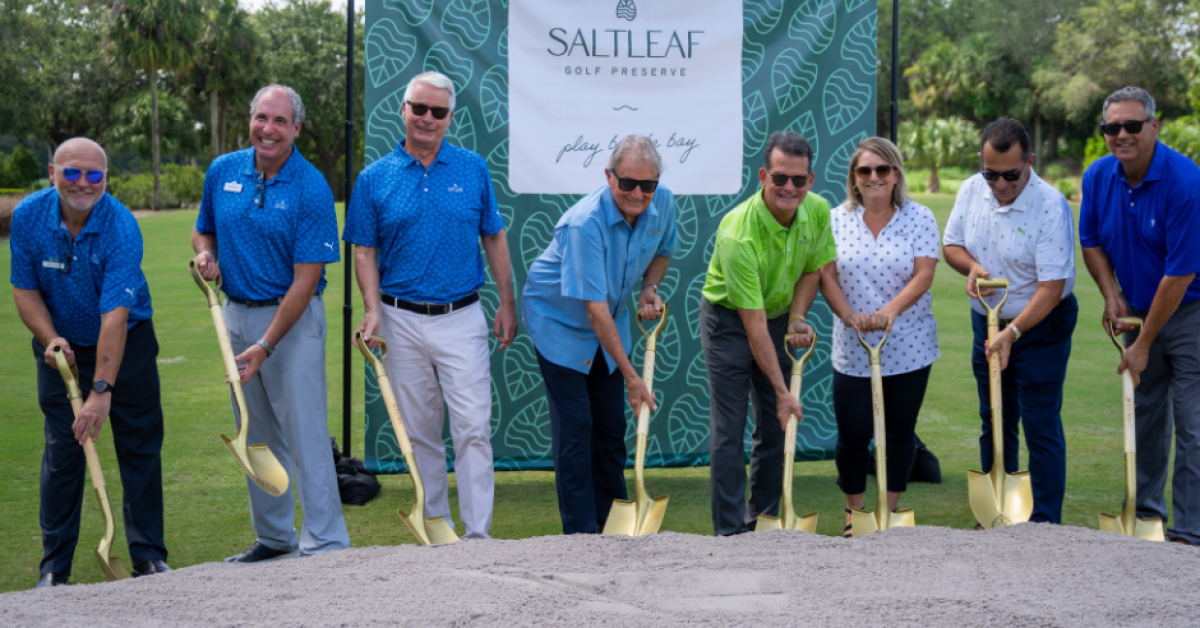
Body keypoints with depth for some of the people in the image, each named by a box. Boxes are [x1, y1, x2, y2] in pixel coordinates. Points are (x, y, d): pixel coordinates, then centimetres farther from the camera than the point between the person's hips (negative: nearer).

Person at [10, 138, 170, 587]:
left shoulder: (122, 227, -26)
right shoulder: (28, 216, -13)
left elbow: (115, 315, -31)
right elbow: (24, 288, -2)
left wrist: (102, 390, -36)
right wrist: (50, 339, -20)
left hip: (126, 343, -2)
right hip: (61, 346, 2)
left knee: (139, 446, 0)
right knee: (62, 449, -1)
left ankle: (149, 558, 11)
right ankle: (54, 569, 6)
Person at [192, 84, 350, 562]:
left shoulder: (312, 189, -14)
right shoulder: (223, 171, 3)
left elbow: (304, 281, -16)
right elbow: (203, 230, 20)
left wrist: (266, 346, -21)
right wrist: (204, 254, -5)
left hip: (293, 318, -6)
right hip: (237, 312, 6)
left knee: (305, 432, -8)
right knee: (258, 435, 14)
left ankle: (325, 544, -3)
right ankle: (274, 537, 26)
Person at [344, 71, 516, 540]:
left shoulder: (473, 168, 3)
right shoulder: (375, 177, 2)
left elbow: (494, 238, 9)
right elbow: (365, 251, 4)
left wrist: (507, 304, 7)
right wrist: (372, 309, -10)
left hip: (462, 319, -1)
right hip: (403, 321, 1)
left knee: (474, 427, -6)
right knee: (419, 432, 9)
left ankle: (478, 535, -2)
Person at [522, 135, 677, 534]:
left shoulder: (662, 203, -12)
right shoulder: (584, 224, -33)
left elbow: (662, 252, 11)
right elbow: (595, 308, -33)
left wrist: (650, 288, -11)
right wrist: (630, 375, -32)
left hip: (610, 326, 7)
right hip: (560, 322, -6)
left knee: (611, 427, 11)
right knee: (574, 428, -7)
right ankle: (581, 532, 0)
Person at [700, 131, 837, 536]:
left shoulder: (817, 211, -14)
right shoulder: (738, 234, -33)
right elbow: (753, 324, -29)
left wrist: (796, 317, -12)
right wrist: (782, 391, -27)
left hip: (779, 316, 6)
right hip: (728, 319, -6)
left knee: (775, 425, 8)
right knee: (729, 427, -6)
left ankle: (763, 521, 21)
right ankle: (730, 531, 0)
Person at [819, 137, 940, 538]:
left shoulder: (919, 218, 0)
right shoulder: (837, 220, 3)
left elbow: (923, 275, -9)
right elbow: (827, 277, -1)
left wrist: (891, 310, -25)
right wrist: (849, 315, -18)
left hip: (908, 348, 0)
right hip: (852, 350, 0)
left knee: (900, 430, 8)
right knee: (853, 433, 0)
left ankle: (890, 511, 23)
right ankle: (853, 512, 21)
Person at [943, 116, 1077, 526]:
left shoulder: (1051, 207, -24)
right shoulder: (971, 190, -6)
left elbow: (1051, 287, -25)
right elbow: (951, 244, 7)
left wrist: (1012, 333, -33)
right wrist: (971, 265, -16)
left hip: (1041, 326, -6)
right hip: (987, 323, 6)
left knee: (1041, 427, -2)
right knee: (994, 422, 15)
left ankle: (1045, 524, 8)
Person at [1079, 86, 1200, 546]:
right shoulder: (1098, 177, -5)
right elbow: (1092, 242, 10)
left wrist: (1143, 344, -18)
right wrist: (1111, 295, -7)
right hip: (1139, 310, 6)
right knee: (1145, 416, 16)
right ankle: (1145, 509, 31)